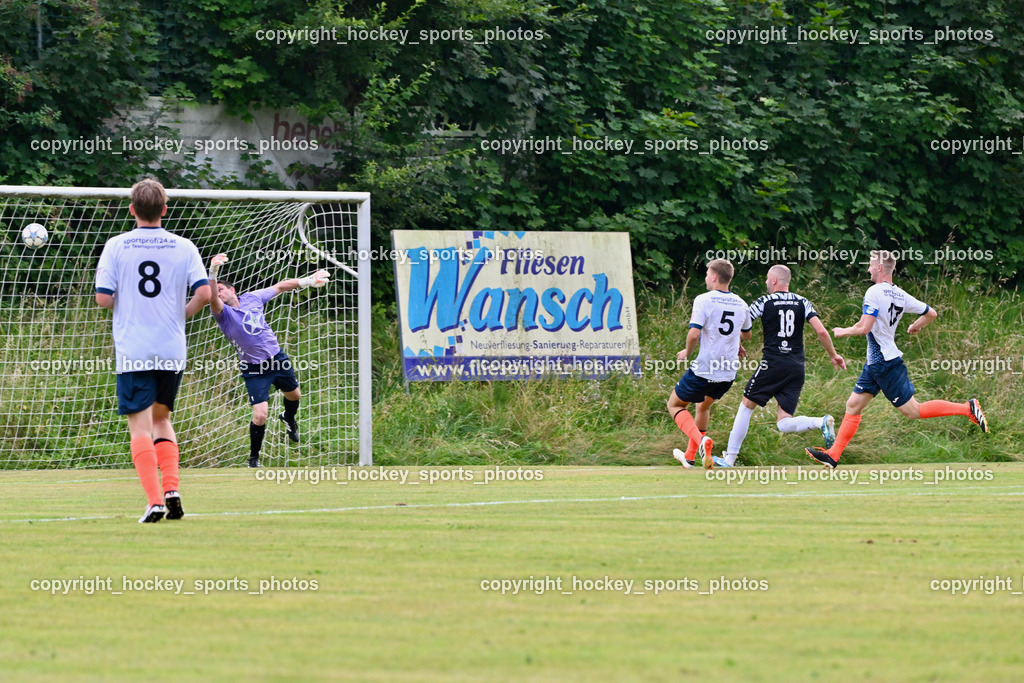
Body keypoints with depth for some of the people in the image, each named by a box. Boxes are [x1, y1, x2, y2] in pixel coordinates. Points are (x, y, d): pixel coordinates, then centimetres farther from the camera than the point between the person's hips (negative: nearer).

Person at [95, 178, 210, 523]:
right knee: (161, 419, 20)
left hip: (133, 351, -3)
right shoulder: (183, 247, 2)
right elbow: (204, 292, -6)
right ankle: (171, 488, 4)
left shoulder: (116, 246, -3)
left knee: (140, 427, -1)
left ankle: (154, 500, -13)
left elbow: (103, 298, -6)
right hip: (173, 350, 3)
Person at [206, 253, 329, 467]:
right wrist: (213, 273, -54)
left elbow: (279, 287, 13)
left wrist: (307, 281, 15)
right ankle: (253, 458, 6)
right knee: (260, 416, -16)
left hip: (277, 358, 5)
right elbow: (211, 299, -37)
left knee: (294, 395, 25)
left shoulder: (252, 298, -1)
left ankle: (289, 418, 61)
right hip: (254, 369, -5)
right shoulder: (223, 313, -15)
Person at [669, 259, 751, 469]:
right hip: (729, 373, 6)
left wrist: (687, 352, -2)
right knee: (703, 406, 30)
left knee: (675, 405, 12)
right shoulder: (740, 304, 7)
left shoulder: (704, 300, -12)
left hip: (704, 370, -6)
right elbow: (746, 335, 23)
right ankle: (690, 456, 35)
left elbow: (694, 333, -21)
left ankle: (701, 439, -13)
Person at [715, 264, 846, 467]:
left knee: (746, 406, 11)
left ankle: (729, 459, 10)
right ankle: (822, 422, -24)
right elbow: (821, 331, -3)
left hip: (773, 364, -4)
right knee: (784, 424, 4)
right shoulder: (802, 302, 8)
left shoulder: (764, 302, -1)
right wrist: (833, 355, 10)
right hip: (797, 368, 4)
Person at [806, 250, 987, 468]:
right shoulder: (900, 295, 6)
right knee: (853, 406, 10)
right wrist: (916, 327, 33)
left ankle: (967, 409, -3)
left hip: (885, 364, -10)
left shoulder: (875, 292, -19)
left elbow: (864, 328, -25)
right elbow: (931, 313, 13)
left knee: (913, 411, -4)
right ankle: (833, 455, 11)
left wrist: (843, 331, -6)